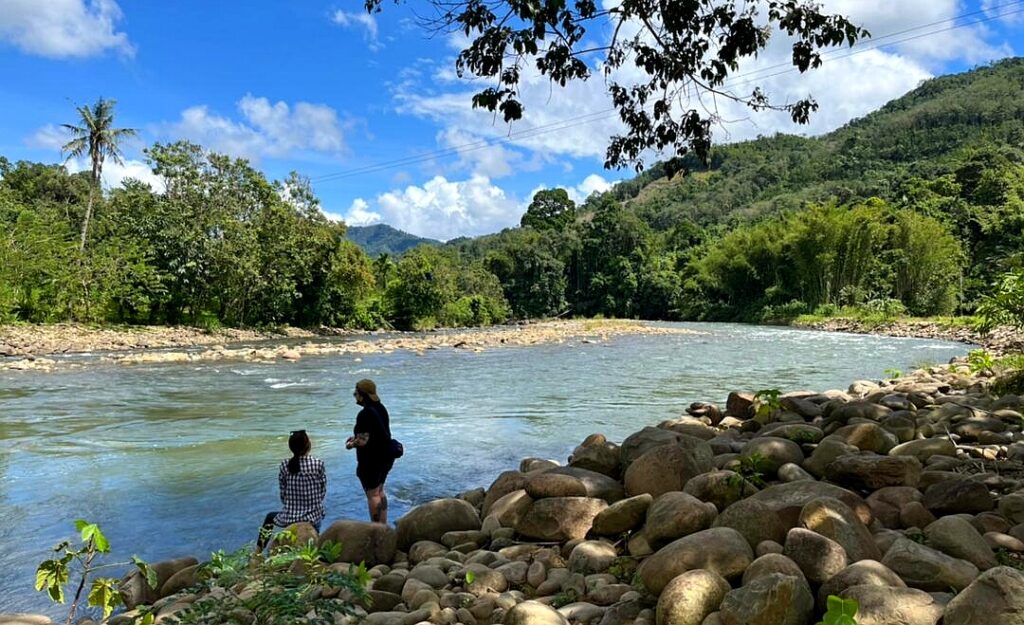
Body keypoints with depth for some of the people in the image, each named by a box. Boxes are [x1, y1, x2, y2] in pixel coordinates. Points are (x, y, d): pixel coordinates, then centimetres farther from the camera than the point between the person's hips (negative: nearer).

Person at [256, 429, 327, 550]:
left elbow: (283, 494, 1)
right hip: (314, 517, 0)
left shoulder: (285, 465, -8)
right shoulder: (318, 464, -12)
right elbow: (323, 491, -3)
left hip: (290, 518, 0)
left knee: (270, 517, 32)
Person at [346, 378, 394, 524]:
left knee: (372, 494, 3)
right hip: (386, 457, 9)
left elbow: (363, 441, -25)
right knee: (380, 491, 20)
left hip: (371, 460, -9)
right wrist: (356, 436, 17)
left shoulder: (365, 414, -24)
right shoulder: (381, 408, 5)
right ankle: (384, 525, 29)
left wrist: (351, 445, -5)